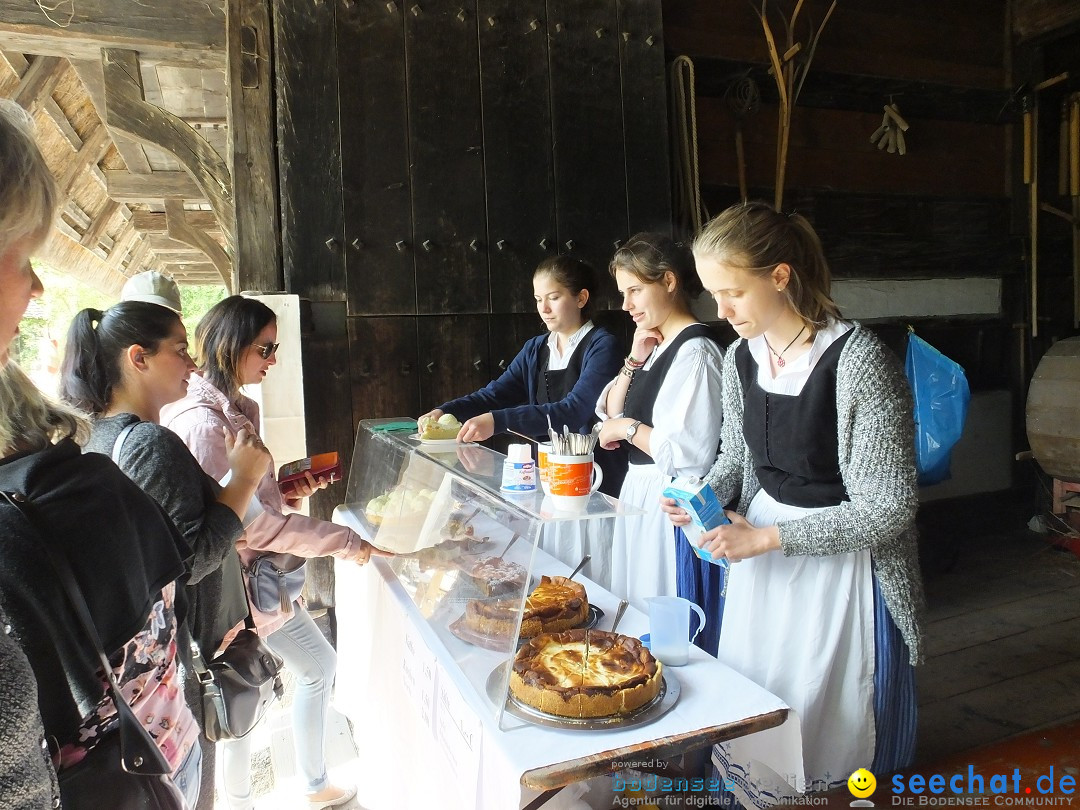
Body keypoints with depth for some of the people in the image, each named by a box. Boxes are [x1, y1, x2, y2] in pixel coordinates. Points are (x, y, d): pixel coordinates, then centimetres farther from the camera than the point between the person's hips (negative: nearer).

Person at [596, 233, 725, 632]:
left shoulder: (696, 350, -18)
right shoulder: (656, 345, 11)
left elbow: (693, 453, -26)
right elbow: (609, 413, 13)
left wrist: (629, 428, -13)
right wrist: (634, 361, -1)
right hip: (640, 492, 9)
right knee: (636, 615, 19)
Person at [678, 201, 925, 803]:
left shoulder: (858, 359, -22)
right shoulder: (742, 357, -1)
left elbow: (890, 508, -19)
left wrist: (767, 538, -20)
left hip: (845, 566, -6)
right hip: (762, 554, 6)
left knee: (833, 730, 10)